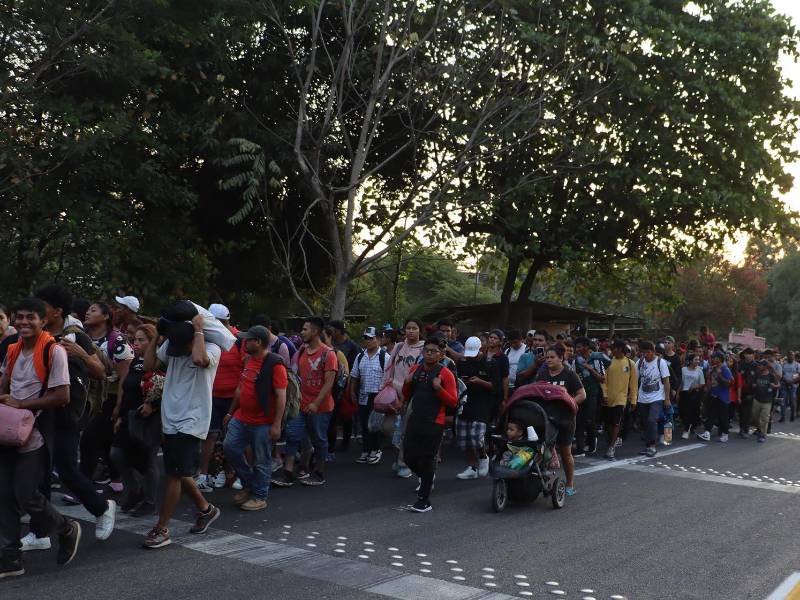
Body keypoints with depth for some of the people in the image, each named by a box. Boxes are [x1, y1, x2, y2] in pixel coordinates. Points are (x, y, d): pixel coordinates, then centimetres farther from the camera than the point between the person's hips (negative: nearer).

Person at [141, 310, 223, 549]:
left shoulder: (211, 349, -11)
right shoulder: (171, 346, 6)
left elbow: (199, 359, -33)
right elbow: (149, 365, 3)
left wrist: (199, 330, -22)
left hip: (191, 423, -7)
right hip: (171, 421, 7)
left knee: (174, 474, -7)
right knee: (180, 473, 15)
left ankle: (161, 529, 3)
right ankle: (206, 509, 36)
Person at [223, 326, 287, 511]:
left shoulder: (275, 364, -16)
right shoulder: (249, 360, 10)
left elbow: (281, 396, -18)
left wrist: (276, 425, -21)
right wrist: (231, 412, 22)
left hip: (262, 423, -8)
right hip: (241, 418, 8)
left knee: (261, 461, 3)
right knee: (230, 448, 7)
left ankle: (259, 497, 18)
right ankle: (249, 485, 25)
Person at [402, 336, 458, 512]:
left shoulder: (445, 374, -8)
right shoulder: (415, 369, 9)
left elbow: (453, 402, -10)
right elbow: (406, 396, 16)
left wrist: (438, 388, -23)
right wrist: (407, 383, -4)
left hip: (434, 423, -6)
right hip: (415, 420, 6)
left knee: (427, 460, -2)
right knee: (408, 456, 9)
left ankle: (424, 500, 8)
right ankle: (426, 478, 39)